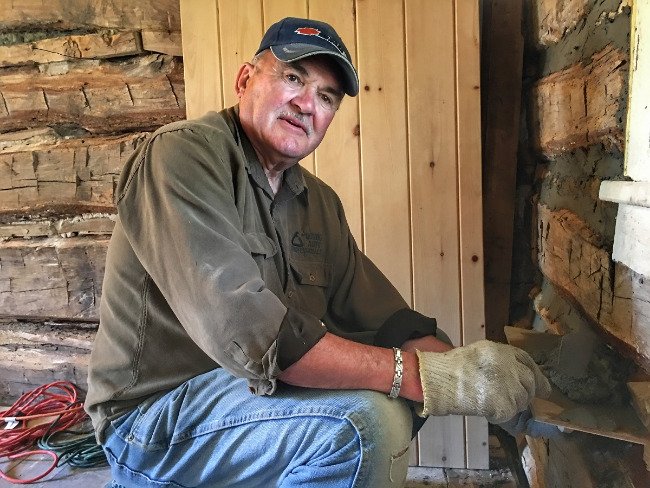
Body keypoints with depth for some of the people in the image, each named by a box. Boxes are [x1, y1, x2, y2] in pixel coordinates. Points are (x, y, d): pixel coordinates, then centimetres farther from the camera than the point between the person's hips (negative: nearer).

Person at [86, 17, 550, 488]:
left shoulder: (320, 203, 6)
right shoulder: (183, 154, -18)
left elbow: (392, 323, 2)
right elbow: (246, 332, -30)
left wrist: (467, 373, -16)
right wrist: (425, 377, -30)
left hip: (248, 386, 7)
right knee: (364, 420, -27)